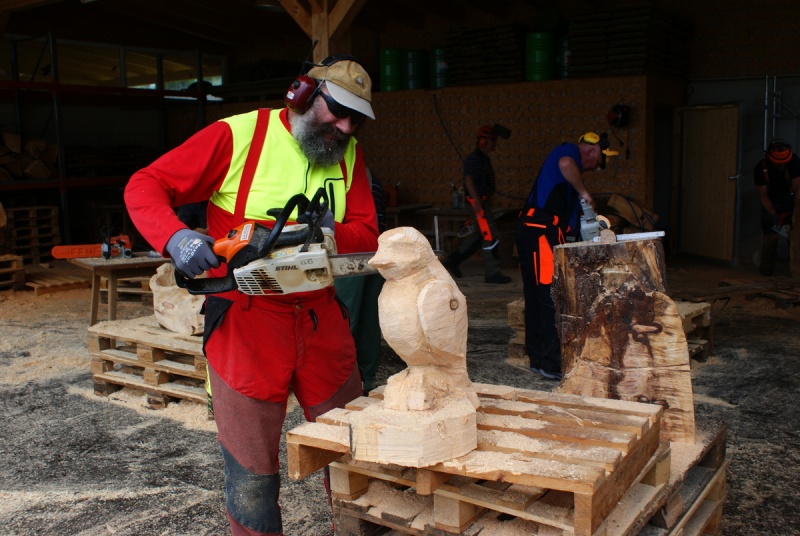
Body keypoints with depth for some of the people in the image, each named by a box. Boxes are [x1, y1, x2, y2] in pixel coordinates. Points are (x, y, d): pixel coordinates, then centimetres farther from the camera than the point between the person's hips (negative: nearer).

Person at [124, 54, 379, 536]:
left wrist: (331, 233, -19)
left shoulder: (348, 153, 5)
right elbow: (145, 186, -8)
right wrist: (175, 237, -27)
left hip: (321, 317, 5)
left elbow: (367, 234, 2)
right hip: (248, 320, -4)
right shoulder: (239, 134, -9)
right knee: (253, 470, 5)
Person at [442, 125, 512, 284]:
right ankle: (492, 273, -3)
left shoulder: (484, 158, 17)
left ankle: (452, 261, 23)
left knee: (480, 235, 15)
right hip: (477, 201, -10)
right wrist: (476, 200, -29)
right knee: (490, 236, -9)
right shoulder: (474, 158, -13)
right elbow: (468, 179, -22)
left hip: (483, 201, 10)